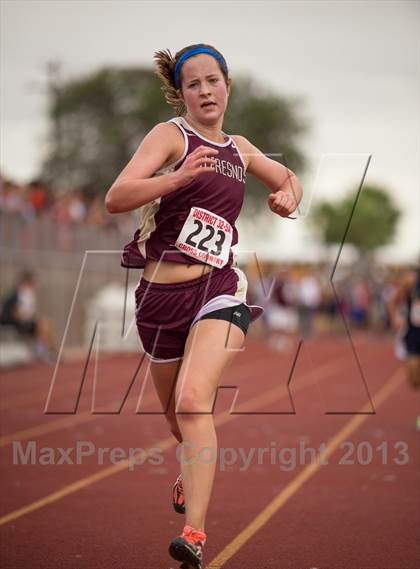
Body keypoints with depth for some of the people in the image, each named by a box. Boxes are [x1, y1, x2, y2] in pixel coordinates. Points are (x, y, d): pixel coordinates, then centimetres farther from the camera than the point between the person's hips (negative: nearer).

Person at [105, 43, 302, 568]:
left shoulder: (240, 149, 12)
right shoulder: (171, 135, -3)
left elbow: (289, 179, 32)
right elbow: (116, 198, -17)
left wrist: (288, 197, 8)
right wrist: (178, 177, -31)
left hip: (218, 290, 1)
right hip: (162, 294, -1)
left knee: (193, 399, -23)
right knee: (176, 414, 14)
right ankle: (191, 475, 50)